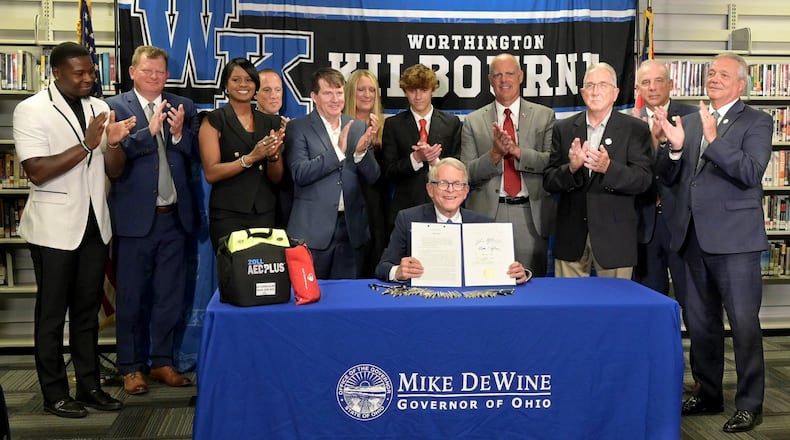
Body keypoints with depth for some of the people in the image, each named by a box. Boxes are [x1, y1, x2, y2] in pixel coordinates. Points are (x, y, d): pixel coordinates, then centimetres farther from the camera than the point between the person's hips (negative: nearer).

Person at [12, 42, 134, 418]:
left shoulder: (99, 108, 8)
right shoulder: (31, 110, -9)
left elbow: (114, 171, 8)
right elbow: (36, 172, -18)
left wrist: (113, 142, -13)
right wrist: (86, 145, -22)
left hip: (94, 224, 5)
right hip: (54, 228, -5)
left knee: (88, 309, 13)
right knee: (52, 313, 6)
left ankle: (89, 385, 23)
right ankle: (55, 394, 16)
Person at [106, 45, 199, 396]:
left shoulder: (183, 108, 8)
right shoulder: (115, 107, -2)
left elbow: (198, 156, 4)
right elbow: (115, 154, -14)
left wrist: (179, 133, -13)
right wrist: (150, 130, -23)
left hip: (174, 217, 3)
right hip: (134, 218, -3)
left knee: (170, 297, 11)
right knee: (131, 298, 7)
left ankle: (162, 361, 25)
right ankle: (131, 367, 20)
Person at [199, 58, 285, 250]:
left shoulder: (271, 122, 12)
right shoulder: (214, 120, 2)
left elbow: (277, 177, 11)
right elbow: (211, 173, -8)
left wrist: (273, 155, -10)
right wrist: (250, 158, -18)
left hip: (265, 213, 3)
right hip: (228, 215, -3)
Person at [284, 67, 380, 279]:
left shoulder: (358, 128, 10)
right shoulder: (298, 128, -1)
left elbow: (372, 178, 7)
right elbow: (300, 174, -13)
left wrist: (361, 152, -13)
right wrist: (338, 151, -19)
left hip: (352, 228, 3)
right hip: (313, 230, -3)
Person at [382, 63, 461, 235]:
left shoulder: (452, 122, 7)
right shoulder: (393, 125, 5)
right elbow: (389, 172, -1)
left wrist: (435, 160, -16)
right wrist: (416, 158, -17)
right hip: (405, 207, 0)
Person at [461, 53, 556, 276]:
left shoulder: (544, 116, 7)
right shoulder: (473, 122, 8)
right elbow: (467, 174, 2)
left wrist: (517, 151, -16)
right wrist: (494, 154, -14)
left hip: (531, 217, 0)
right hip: (487, 216, 0)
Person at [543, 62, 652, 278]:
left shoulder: (635, 129, 2)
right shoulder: (564, 129, 8)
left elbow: (643, 180, -7)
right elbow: (549, 182, 3)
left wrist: (608, 168, -24)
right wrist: (571, 168, -17)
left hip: (614, 236, -2)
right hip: (571, 236, 2)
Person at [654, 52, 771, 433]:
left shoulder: (756, 122, -2)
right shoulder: (689, 121, 13)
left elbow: (751, 173, -17)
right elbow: (669, 179, 9)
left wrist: (713, 139, -23)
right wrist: (674, 147, -9)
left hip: (734, 238, -6)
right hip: (692, 237, 6)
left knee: (744, 324, 0)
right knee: (699, 323, 14)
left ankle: (750, 403, 12)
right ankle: (708, 394, 29)